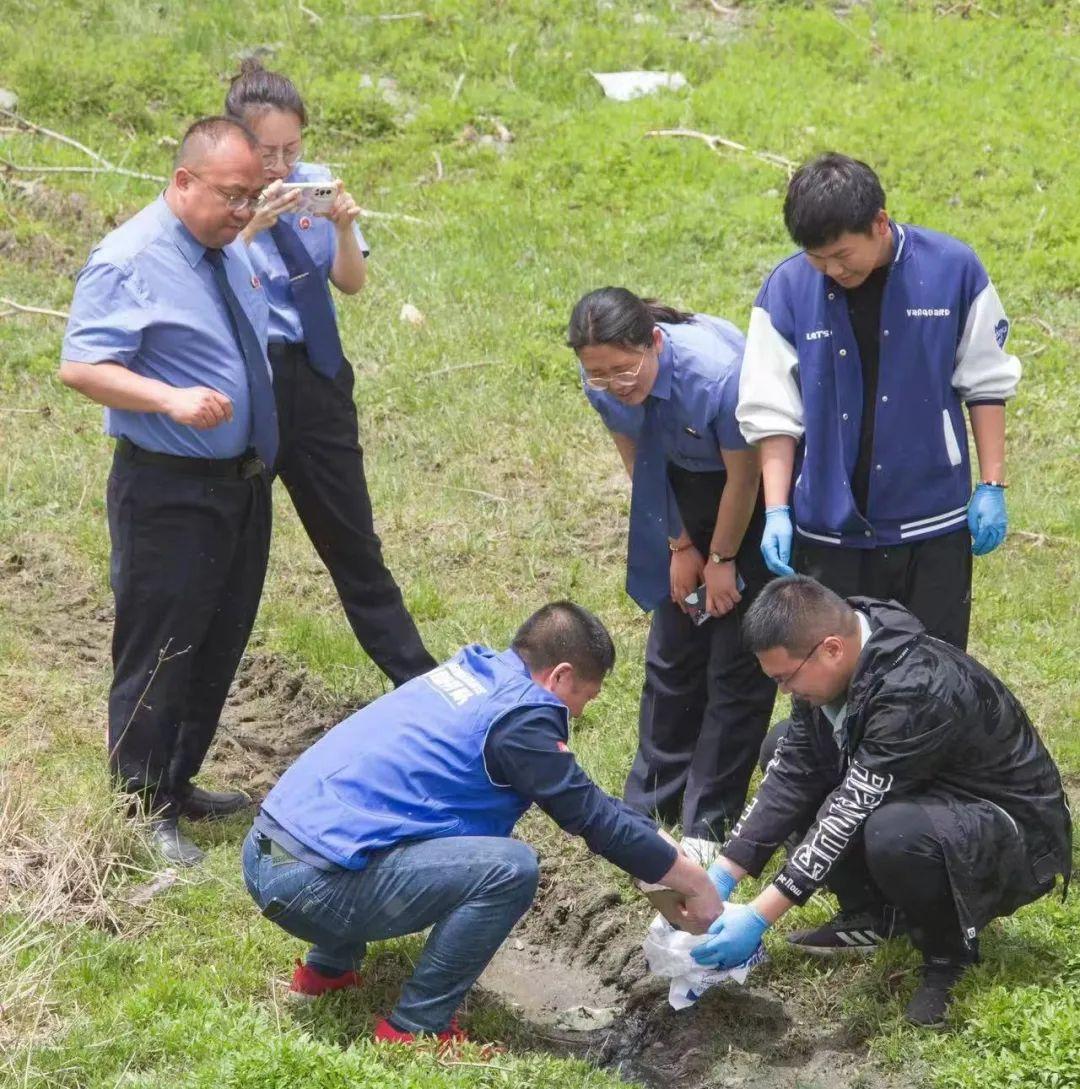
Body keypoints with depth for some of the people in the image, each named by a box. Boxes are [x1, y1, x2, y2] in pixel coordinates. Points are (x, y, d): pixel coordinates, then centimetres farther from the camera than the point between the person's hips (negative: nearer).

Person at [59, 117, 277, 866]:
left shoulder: (233, 251, 9)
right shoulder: (130, 262, -17)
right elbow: (80, 367, -22)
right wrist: (172, 399, -34)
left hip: (245, 483, 9)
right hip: (170, 492, -9)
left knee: (221, 643, 17)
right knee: (159, 654, -1)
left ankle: (179, 784, 32)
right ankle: (144, 811, 11)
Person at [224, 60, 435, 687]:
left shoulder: (317, 185, 0)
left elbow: (353, 283, 2)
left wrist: (344, 229, -17)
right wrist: (252, 225, -35)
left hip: (316, 376, 4)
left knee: (353, 540, 14)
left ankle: (416, 680, 22)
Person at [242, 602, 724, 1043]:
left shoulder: (475, 670, 15)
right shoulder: (518, 715, -11)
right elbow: (593, 817, -6)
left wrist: (658, 843, 27)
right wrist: (693, 881, 5)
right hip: (312, 886, -10)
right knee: (510, 868, -17)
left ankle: (328, 967, 27)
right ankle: (415, 1029, -4)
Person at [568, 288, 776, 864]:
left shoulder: (717, 374, -38)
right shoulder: (603, 382, -20)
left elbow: (743, 476, -22)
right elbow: (639, 462, -3)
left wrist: (722, 559, -9)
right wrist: (680, 547, -1)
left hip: (755, 493, -5)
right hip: (685, 486, 5)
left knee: (736, 661, -3)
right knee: (673, 649, 9)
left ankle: (708, 822, 7)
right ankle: (652, 801, 22)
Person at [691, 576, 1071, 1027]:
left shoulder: (917, 692, -34)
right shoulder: (839, 661, -10)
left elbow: (848, 814, -33)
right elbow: (791, 773, -6)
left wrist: (757, 917, -30)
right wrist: (722, 876, -13)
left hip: (1012, 827, -9)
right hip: (924, 799, 9)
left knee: (892, 834, -39)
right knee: (781, 754, -1)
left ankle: (949, 945, -8)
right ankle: (877, 913, 9)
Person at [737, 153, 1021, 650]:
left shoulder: (952, 269, -8)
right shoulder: (786, 289, -8)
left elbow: (986, 385, 3)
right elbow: (772, 413, -3)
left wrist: (992, 486, 2)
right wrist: (776, 511, -10)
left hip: (932, 521, 0)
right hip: (828, 529, 0)